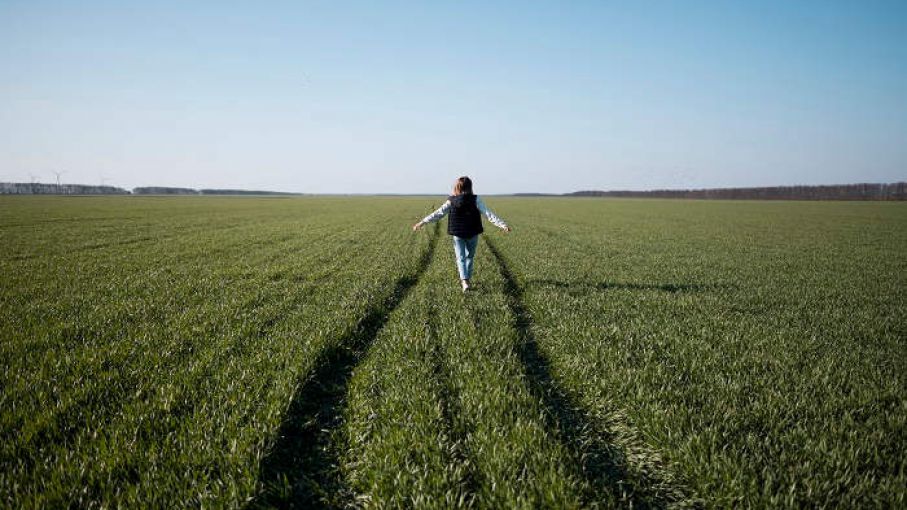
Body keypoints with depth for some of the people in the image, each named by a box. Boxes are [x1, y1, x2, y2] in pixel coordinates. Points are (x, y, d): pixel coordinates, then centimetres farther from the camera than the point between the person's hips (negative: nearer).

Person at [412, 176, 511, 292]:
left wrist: (422, 222, 2)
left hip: (458, 235, 0)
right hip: (472, 234, 0)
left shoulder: (451, 201, -5)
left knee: (461, 258, 3)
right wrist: (503, 225, -12)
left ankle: (464, 281, -17)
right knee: (469, 256, 20)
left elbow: (438, 214, -4)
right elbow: (488, 214, -13)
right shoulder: (475, 200, -8)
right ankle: (466, 279, 30)